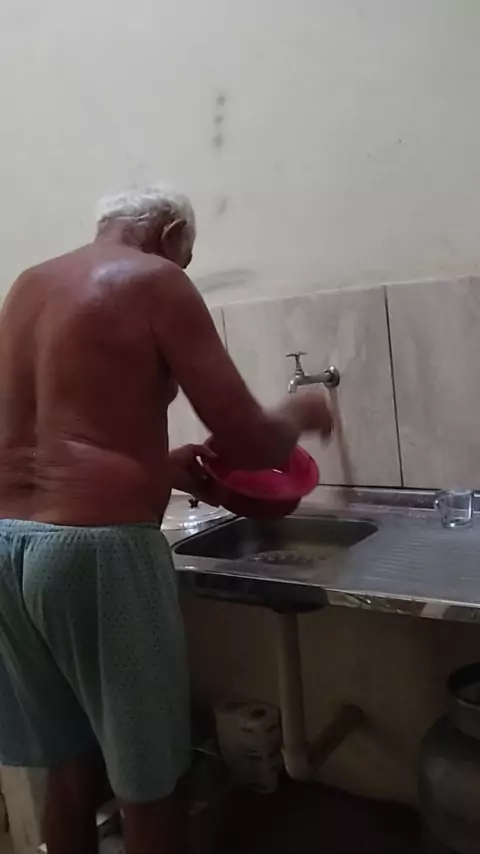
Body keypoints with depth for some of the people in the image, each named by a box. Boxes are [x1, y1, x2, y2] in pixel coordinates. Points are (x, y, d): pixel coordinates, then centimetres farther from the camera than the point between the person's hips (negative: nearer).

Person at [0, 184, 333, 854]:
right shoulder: (155, 281, -4)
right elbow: (248, 441, -7)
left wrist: (164, 468, 26)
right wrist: (300, 415, 14)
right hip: (96, 548, -7)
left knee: (67, 766, 21)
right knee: (146, 779, 12)